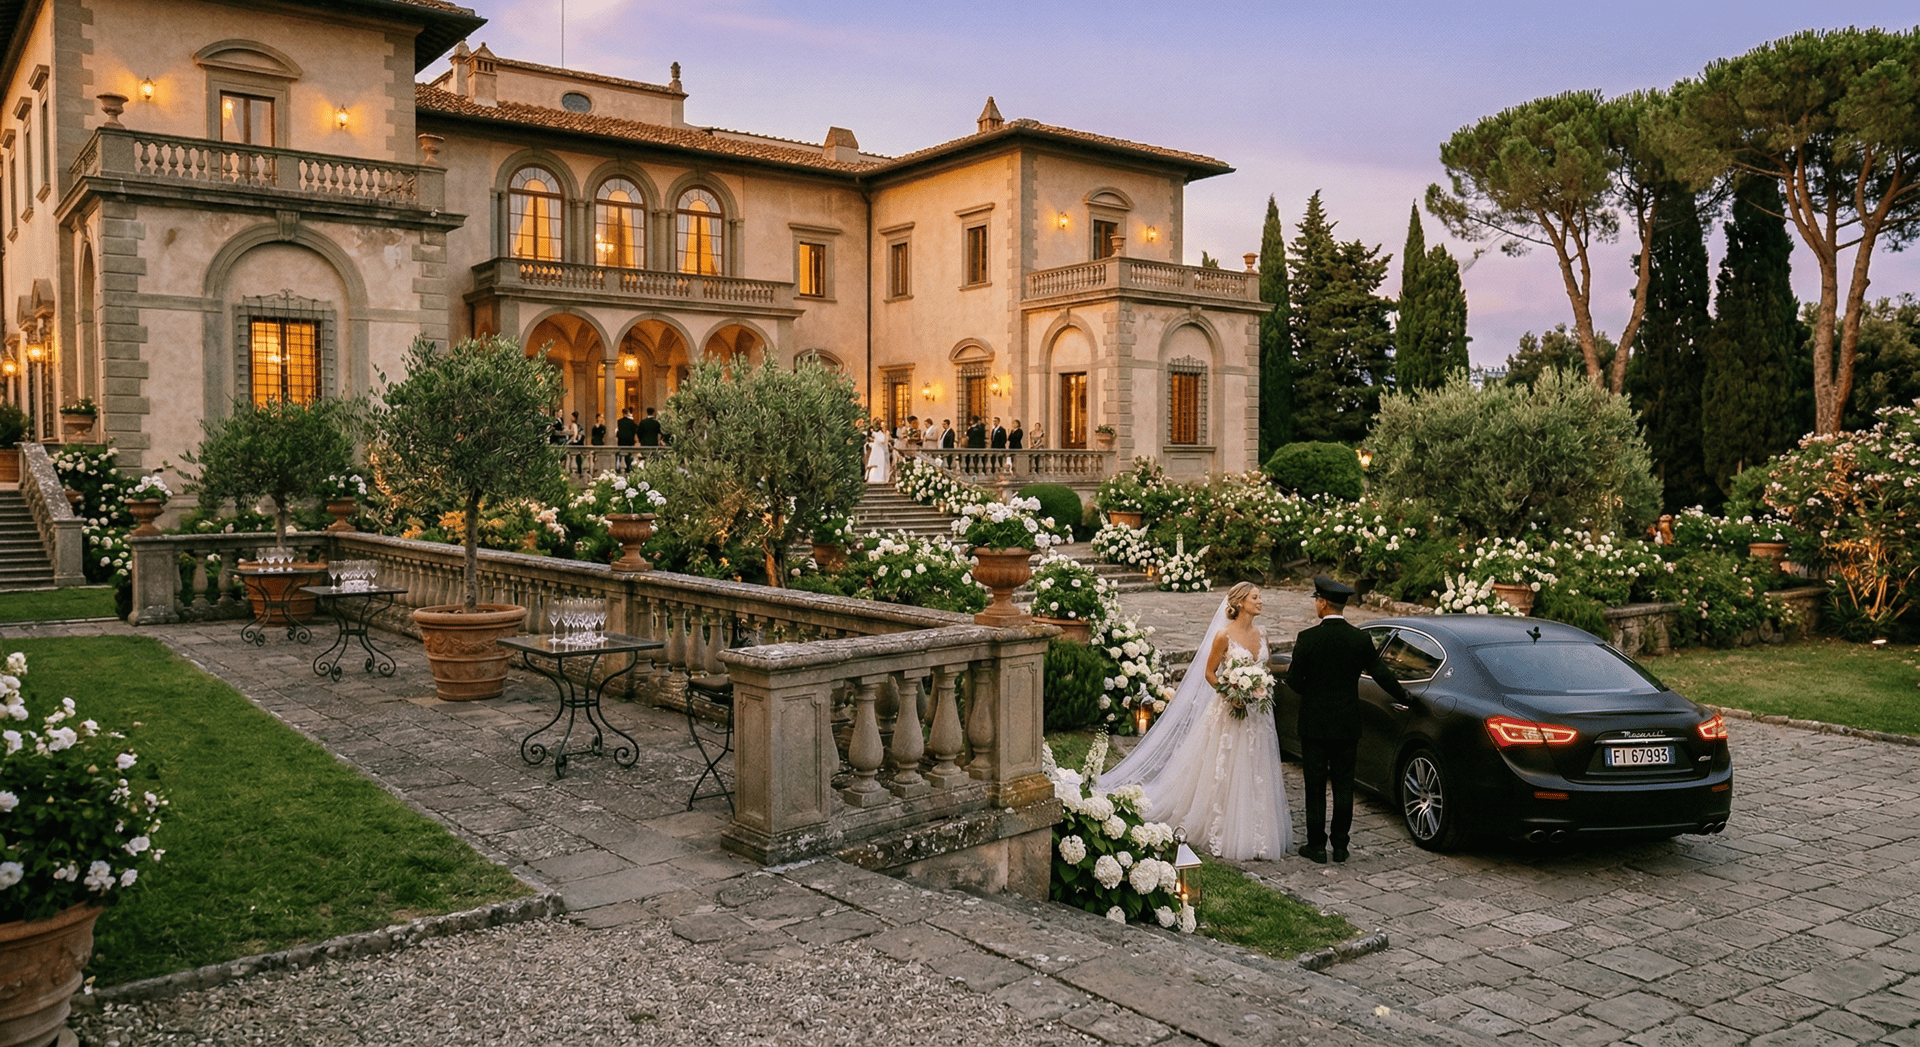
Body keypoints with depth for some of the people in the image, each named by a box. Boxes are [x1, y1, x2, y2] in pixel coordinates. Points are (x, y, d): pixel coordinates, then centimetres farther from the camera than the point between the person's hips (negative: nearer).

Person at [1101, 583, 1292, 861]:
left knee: (1256, 773, 9)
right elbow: (1209, 673, -6)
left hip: (1258, 713, 6)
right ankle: (1221, 832, 13)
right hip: (1230, 712, -6)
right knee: (1224, 772, 1)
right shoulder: (1224, 635, -11)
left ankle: (1254, 834, 20)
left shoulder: (1261, 635, 7)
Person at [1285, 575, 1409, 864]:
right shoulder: (1360, 639, -4)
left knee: (1315, 787, 5)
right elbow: (1381, 674, 4)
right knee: (1343, 786, 11)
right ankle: (1340, 845, 16)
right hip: (1348, 725, 3)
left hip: (1315, 724, -3)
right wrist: (1405, 697, 20)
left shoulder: (1308, 638, -14)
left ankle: (1316, 846, 10)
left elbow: (1294, 681, -10)